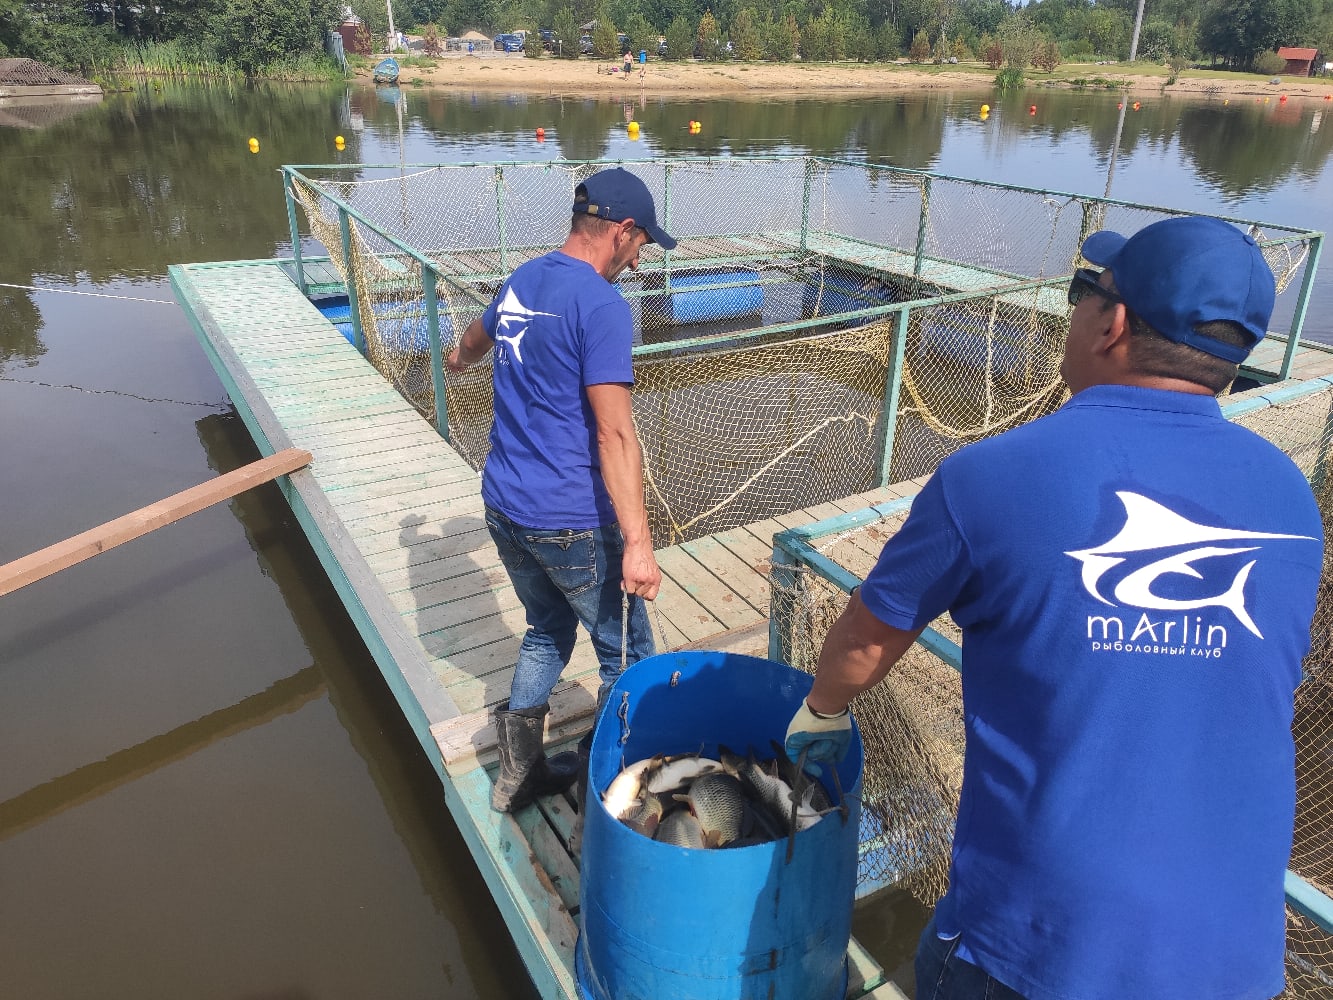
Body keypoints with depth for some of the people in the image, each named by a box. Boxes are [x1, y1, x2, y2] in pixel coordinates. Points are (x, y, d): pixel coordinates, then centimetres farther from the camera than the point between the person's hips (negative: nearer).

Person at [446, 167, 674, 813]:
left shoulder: (520, 282, 9)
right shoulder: (600, 305, -17)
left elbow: (478, 335, 33)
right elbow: (614, 434, -23)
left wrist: (459, 359, 57)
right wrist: (636, 543, -23)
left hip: (503, 507, 9)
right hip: (571, 522, -8)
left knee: (547, 631, 25)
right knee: (626, 654, 10)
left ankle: (519, 773, 32)